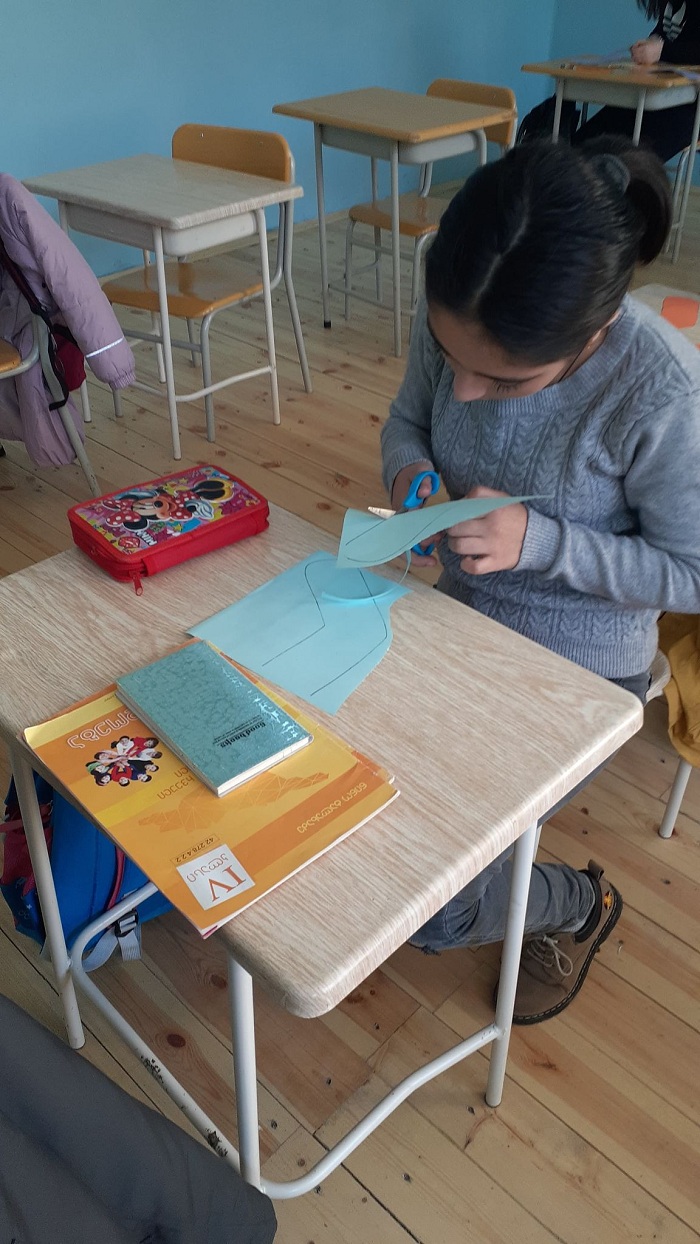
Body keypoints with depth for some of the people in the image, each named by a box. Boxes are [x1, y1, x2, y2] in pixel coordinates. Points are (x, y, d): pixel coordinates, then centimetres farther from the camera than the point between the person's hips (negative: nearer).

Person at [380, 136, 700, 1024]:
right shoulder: (454, 320, -16)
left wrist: (540, 542, -31)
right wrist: (408, 469, -19)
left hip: (578, 674, -5)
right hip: (459, 619, 6)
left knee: (431, 911, -10)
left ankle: (578, 906, 25)